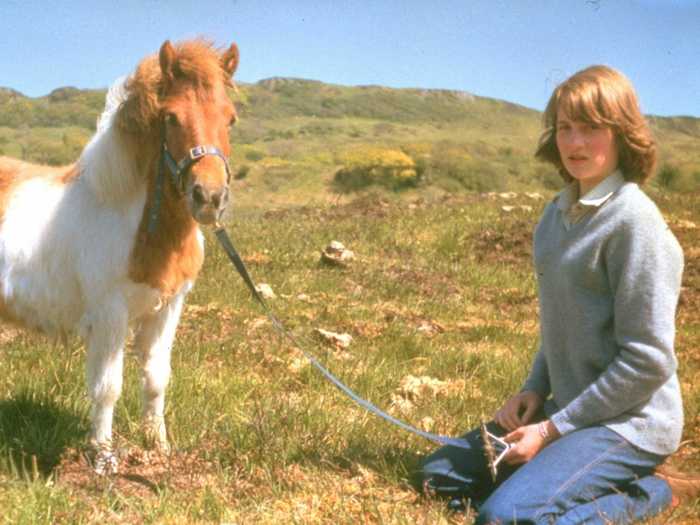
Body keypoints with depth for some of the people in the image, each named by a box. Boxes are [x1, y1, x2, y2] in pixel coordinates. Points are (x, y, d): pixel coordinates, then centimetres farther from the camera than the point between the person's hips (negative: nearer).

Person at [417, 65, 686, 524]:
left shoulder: (633, 221, -19)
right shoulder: (558, 213, 7)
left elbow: (648, 360, -20)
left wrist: (553, 429, -15)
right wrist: (535, 390, 3)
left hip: (627, 422, -9)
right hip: (567, 407, 9)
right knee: (439, 474, 9)